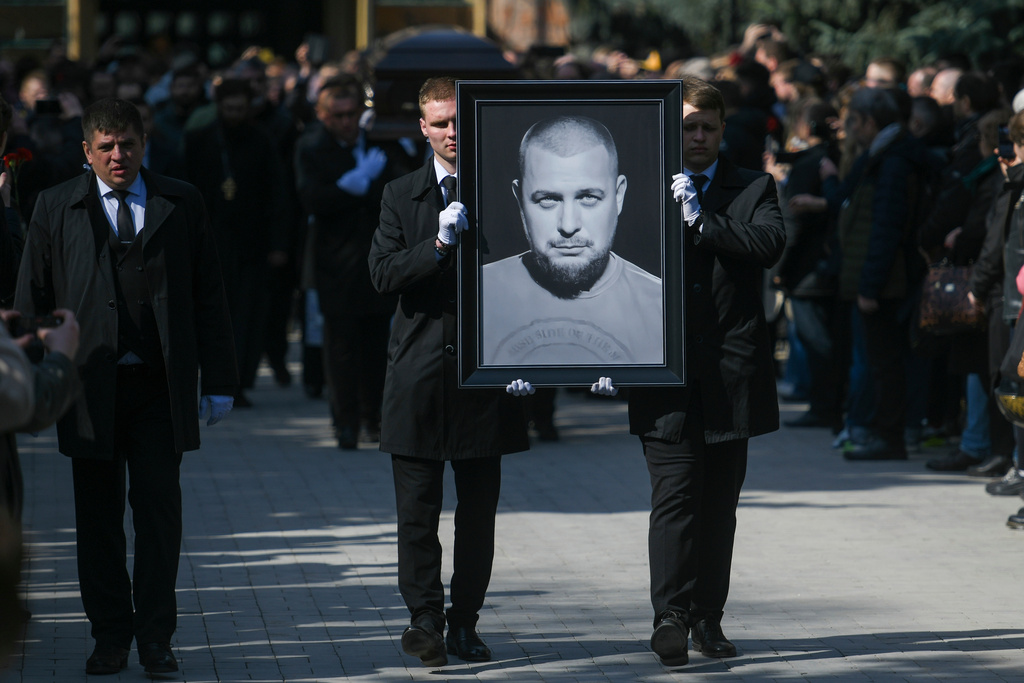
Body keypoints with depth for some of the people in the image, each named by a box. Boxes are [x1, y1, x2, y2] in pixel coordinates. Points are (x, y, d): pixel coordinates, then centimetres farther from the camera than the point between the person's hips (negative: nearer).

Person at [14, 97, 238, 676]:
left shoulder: (181, 204, 7)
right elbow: (33, 301, 6)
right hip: (90, 384, 0)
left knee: (159, 507, 1)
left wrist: (219, 381, 2)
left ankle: (156, 635, 10)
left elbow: (209, 296, 7)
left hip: (161, 385, 0)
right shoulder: (56, 209, 6)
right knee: (99, 514, 5)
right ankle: (111, 635, 15)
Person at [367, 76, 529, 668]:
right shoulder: (402, 196, 7)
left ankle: (465, 623, 13)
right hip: (420, 370, 0)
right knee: (418, 511, -2)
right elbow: (383, 274, -4)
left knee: (479, 512, 5)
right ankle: (425, 619, 3)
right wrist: (438, 245, -19)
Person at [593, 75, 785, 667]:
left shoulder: (753, 190, 9)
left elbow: (772, 242, -11)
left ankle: (708, 618, 15)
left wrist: (703, 223, -15)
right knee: (675, 495, -10)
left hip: (731, 370, 2)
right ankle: (671, 617, -12)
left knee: (719, 501, 8)